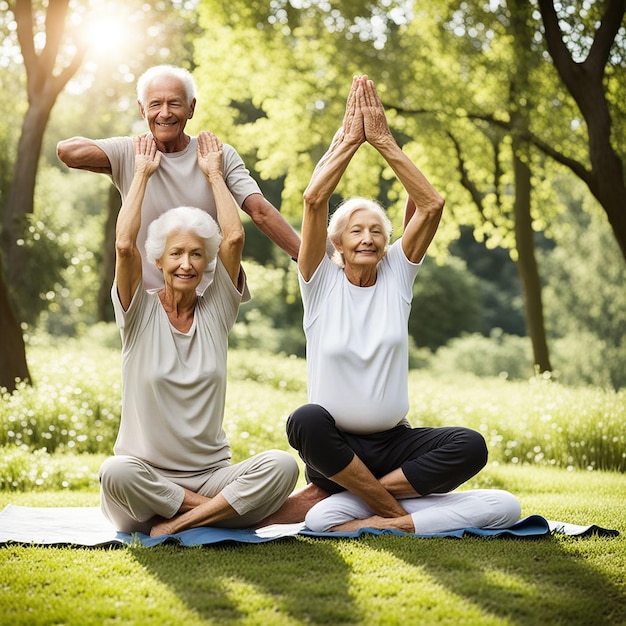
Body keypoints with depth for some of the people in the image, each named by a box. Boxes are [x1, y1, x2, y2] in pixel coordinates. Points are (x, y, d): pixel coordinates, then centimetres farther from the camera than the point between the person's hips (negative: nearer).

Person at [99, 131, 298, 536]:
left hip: (212, 474, 2)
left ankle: (179, 522, -20)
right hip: (146, 477, -2)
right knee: (115, 472, -37)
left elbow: (234, 237, -5)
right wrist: (143, 173, -2)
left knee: (282, 465, -27)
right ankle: (220, 511, -18)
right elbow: (124, 244, -14)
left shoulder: (216, 311, 8)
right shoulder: (140, 312, 2)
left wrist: (214, 173, 7)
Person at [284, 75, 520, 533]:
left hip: (393, 442, 2)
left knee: (470, 446, -26)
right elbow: (313, 199, -12)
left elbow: (431, 204, -5)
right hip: (334, 444, -2)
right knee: (306, 421, -37)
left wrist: (383, 140, -7)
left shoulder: (397, 275, 7)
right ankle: (398, 512, -21)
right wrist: (350, 137, -8)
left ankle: (346, 498, -17)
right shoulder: (321, 281, 2)